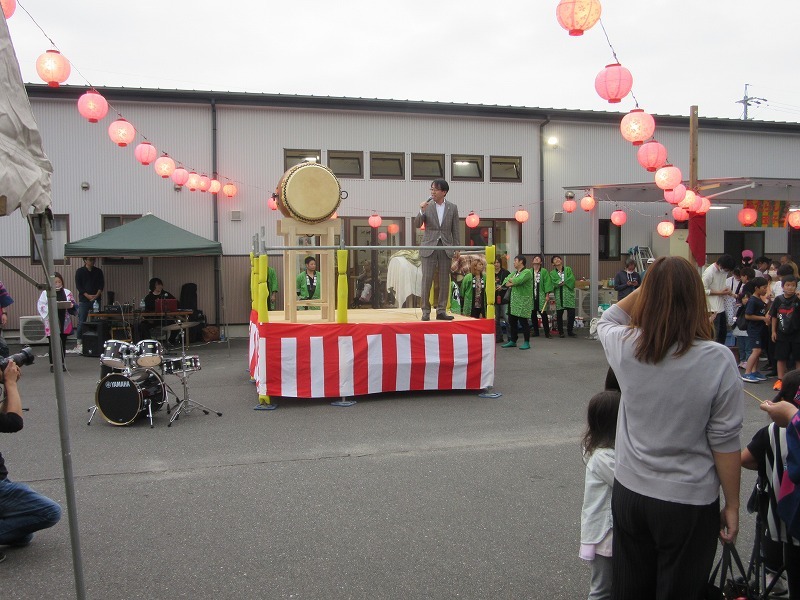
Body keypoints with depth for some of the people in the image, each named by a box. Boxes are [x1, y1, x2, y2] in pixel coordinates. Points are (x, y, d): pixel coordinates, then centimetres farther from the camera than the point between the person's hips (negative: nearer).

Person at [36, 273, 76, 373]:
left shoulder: (67, 292, 8)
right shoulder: (46, 293, 1)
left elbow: (73, 304, 11)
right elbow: (40, 306, -4)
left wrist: (71, 305, -11)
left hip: (64, 322, 3)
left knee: (63, 343, 9)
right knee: (53, 343, -2)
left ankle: (62, 363, 19)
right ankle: (52, 364, 6)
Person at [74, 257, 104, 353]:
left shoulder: (98, 271, 10)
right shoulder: (80, 272, 4)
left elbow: (101, 284, 7)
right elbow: (78, 286, -2)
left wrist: (97, 295, -8)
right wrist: (88, 296, -12)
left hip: (96, 299, 2)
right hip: (84, 300, -2)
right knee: (81, 322, -3)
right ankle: (79, 343, 0)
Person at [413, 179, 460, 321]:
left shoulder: (452, 208, 6)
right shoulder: (427, 206, 3)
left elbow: (455, 230, 7)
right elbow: (417, 225, -3)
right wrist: (422, 212, -19)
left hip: (446, 247, 1)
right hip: (429, 247, -1)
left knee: (444, 281, 4)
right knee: (427, 280, -3)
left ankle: (441, 311, 10)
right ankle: (425, 311, 2)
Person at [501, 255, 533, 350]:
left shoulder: (527, 272, -9)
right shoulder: (514, 273, 18)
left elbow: (518, 280, -24)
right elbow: (506, 283, 8)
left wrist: (511, 280, -5)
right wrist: (514, 282, -12)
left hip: (523, 302, -8)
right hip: (514, 301, 8)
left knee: (523, 322, -3)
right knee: (512, 321, 12)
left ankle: (526, 343, 7)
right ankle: (512, 341, 23)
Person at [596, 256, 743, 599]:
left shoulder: (626, 347, -12)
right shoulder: (717, 360, -19)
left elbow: (607, 320, 14)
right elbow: (725, 441, -13)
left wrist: (650, 286, 6)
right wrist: (732, 506, -1)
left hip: (629, 493, 3)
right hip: (689, 503, -2)